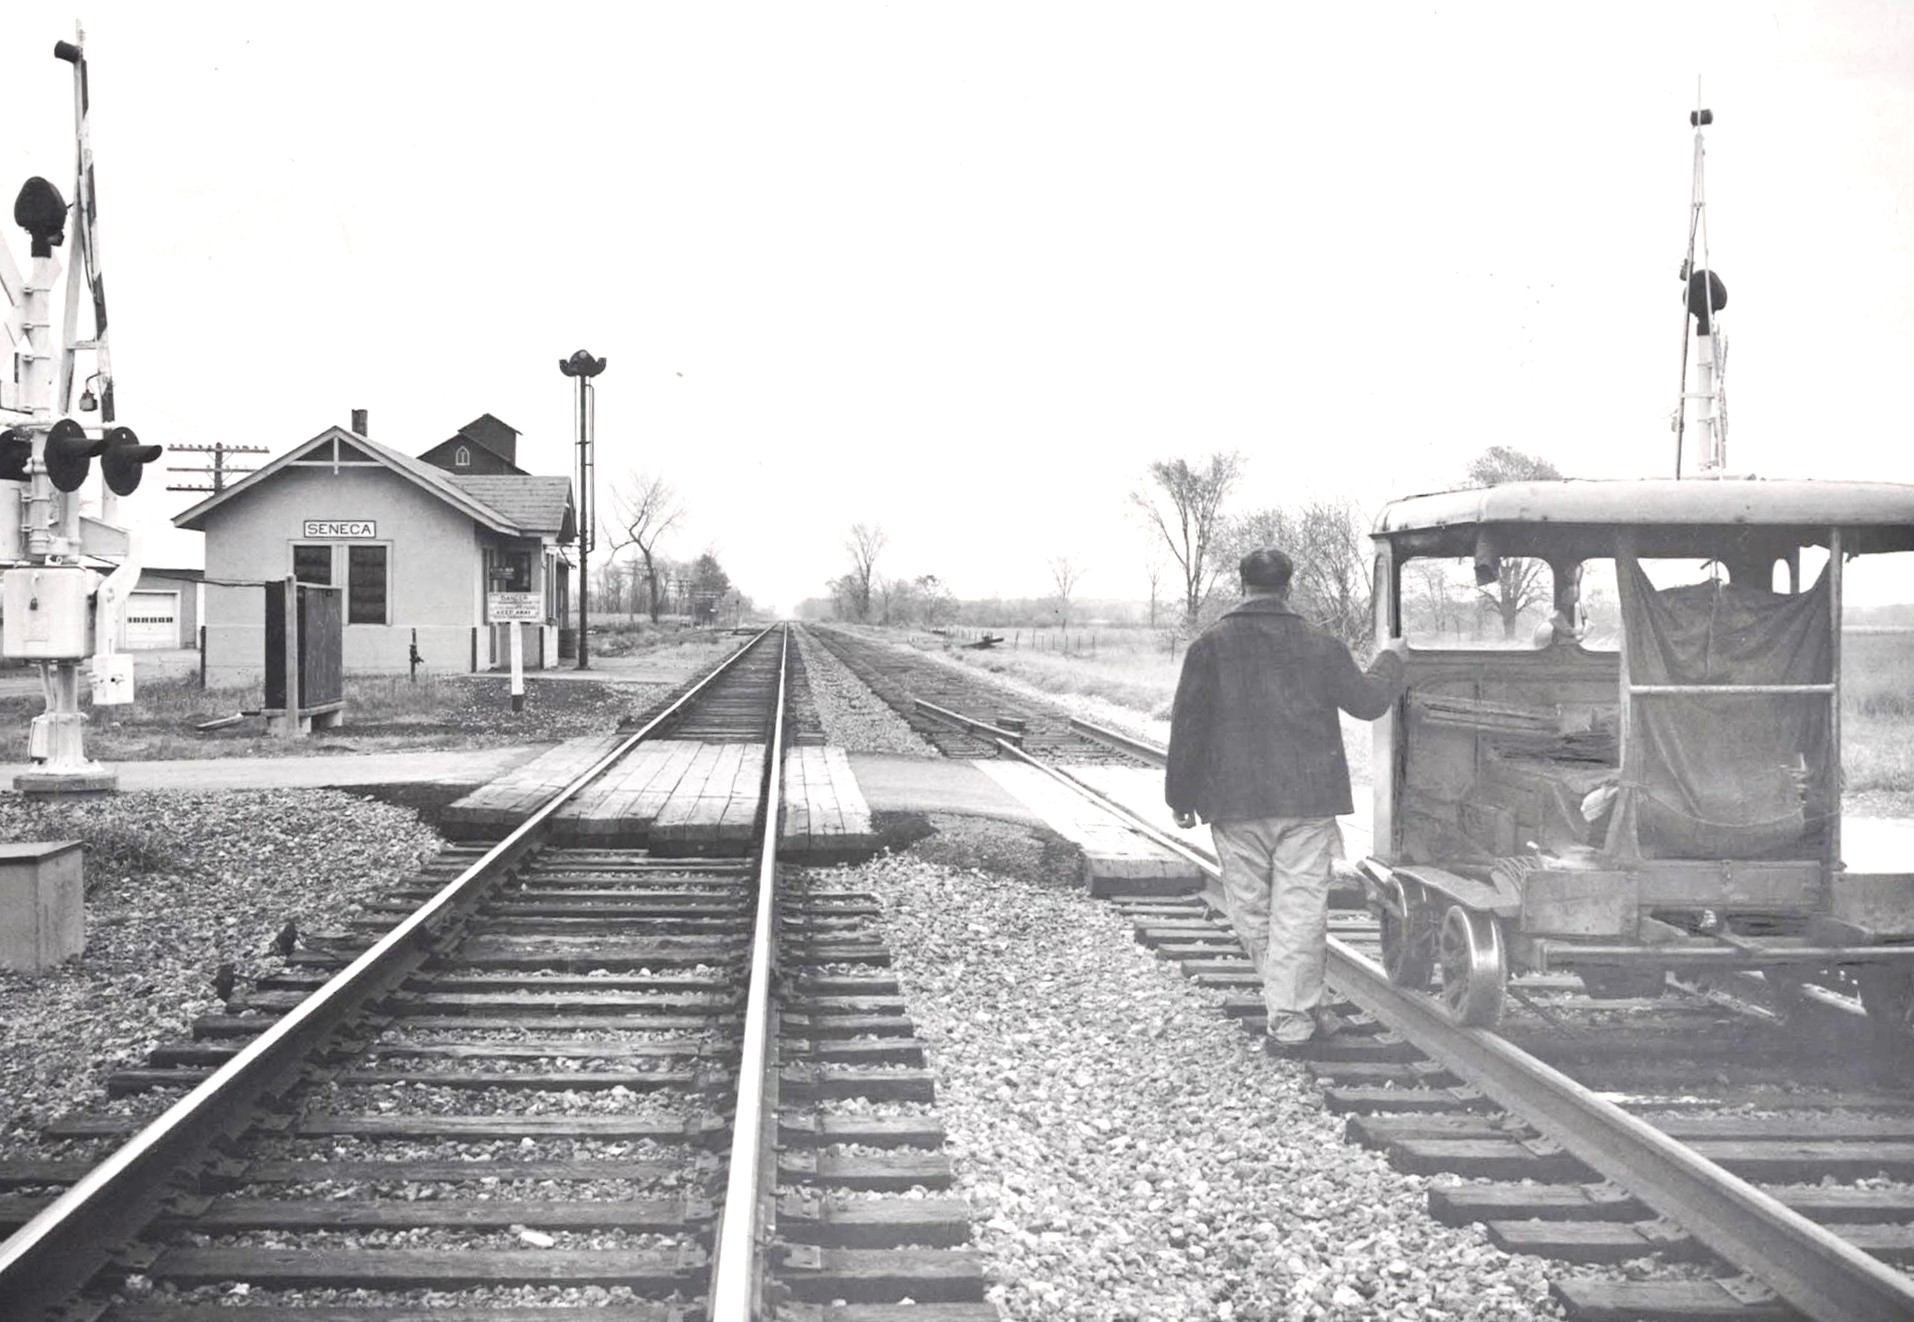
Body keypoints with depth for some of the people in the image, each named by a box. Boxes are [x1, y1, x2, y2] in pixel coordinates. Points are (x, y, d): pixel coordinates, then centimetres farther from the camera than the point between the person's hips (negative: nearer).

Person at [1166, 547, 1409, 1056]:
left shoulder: (1210, 645, 0)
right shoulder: (1319, 646, 1)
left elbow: (1188, 725, 0)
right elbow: (1367, 701, 11)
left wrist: (1182, 796, 9)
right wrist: (1391, 660, 30)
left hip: (1236, 804, 0)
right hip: (1307, 803, 0)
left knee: (1251, 909, 12)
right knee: (1299, 910, 2)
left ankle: (1299, 1008, 20)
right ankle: (1291, 1022, 0)